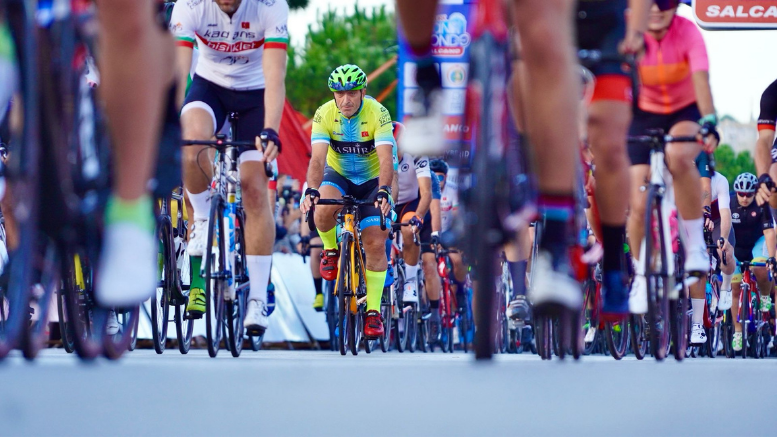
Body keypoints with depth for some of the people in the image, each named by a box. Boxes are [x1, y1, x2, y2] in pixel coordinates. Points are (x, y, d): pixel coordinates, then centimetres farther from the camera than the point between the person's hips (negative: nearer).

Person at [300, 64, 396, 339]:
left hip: (372, 180, -1)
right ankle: (332, 249, 0)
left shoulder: (378, 113, -25)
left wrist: (383, 192, -51)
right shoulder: (324, 114, -21)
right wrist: (311, 191, -48)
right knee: (323, 210, -32)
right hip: (338, 175, 1)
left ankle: (373, 311, -3)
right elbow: (318, 158, -30)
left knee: (375, 243, -12)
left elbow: (386, 159, -34)